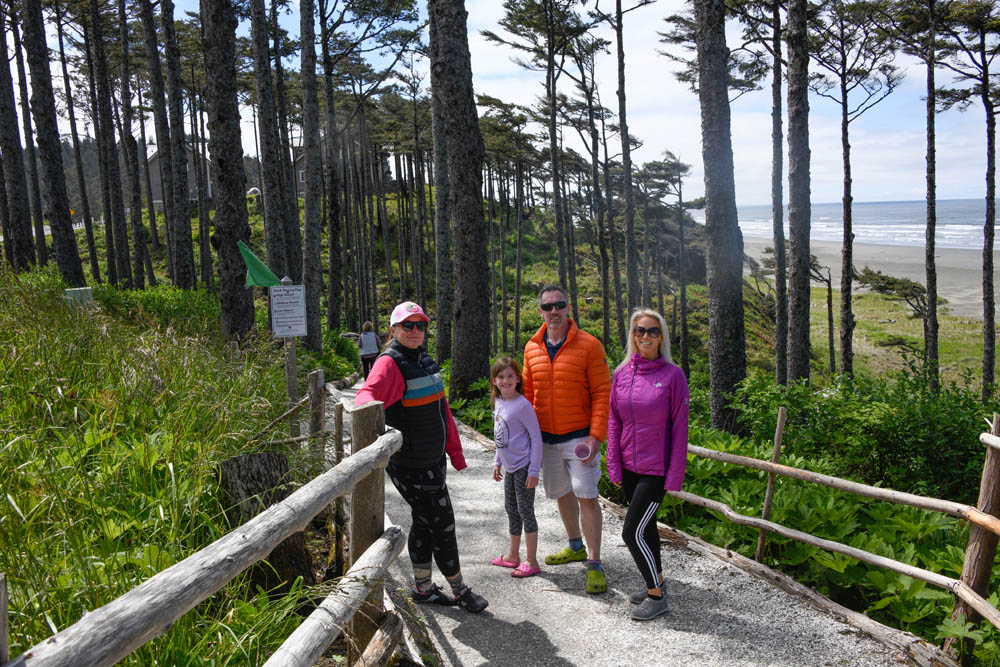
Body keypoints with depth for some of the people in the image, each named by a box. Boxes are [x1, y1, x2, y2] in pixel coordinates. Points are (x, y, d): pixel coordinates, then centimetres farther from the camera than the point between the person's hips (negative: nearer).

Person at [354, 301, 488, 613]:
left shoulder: (425, 360, 11)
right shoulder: (390, 363, -16)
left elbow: (442, 409, 16)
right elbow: (368, 394, -35)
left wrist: (455, 450, 18)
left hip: (432, 460, 8)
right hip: (409, 465, -8)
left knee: (424, 523, 18)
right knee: (442, 525, 1)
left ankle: (423, 588, 33)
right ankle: (459, 590, 18)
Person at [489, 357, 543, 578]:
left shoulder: (522, 405, -17)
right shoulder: (498, 402, 6)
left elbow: (536, 437, -16)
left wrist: (534, 470, -17)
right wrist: (497, 462, 19)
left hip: (524, 467, -8)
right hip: (510, 467, 8)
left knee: (525, 511, -3)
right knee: (511, 510, 17)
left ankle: (531, 562, 6)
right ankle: (512, 555, 32)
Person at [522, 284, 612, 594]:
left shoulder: (588, 345, -10)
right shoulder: (532, 348, 4)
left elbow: (602, 392, -10)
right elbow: (528, 393, 12)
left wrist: (596, 435, -17)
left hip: (579, 437, -5)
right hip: (546, 438, 5)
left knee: (586, 496, -8)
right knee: (561, 493, 17)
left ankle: (594, 564, 2)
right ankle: (576, 546, 37)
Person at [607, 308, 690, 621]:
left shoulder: (672, 375, -10)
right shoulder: (622, 374, 2)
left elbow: (679, 427, -9)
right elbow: (613, 422, 7)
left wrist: (675, 474, -11)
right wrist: (614, 466, 2)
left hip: (656, 469, -5)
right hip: (628, 467, 5)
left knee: (633, 532, -6)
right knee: (646, 525, 18)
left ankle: (657, 596, 12)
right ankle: (656, 582, 36)